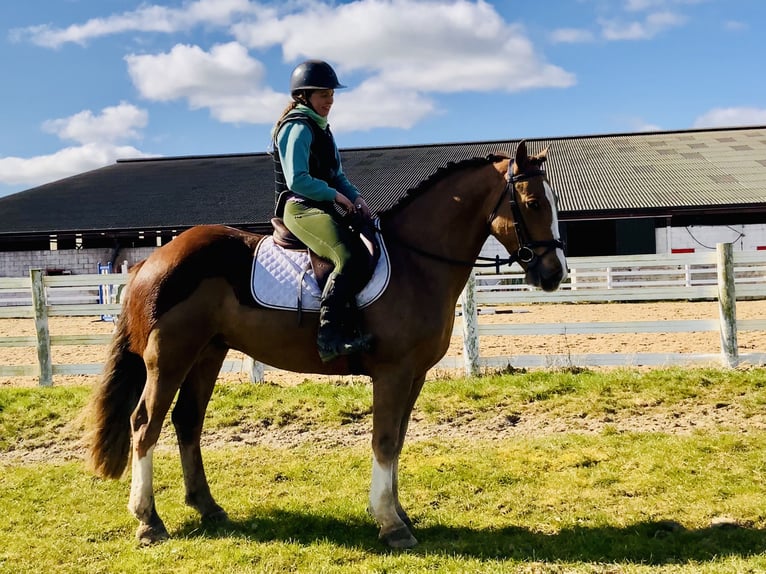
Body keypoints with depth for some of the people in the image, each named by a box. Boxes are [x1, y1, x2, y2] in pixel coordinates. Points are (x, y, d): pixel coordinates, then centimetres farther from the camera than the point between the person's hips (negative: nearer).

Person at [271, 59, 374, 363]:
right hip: (300, 207, -10)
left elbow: (337, 175, 22)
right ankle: (330, 334, -35)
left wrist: (355, 196, 2)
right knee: (349, 256, -30)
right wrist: (337, 196, -13)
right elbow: (298, 181, -18)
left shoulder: (321, 128, 22)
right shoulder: (298, 128, -8)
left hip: (321, 208, 10)